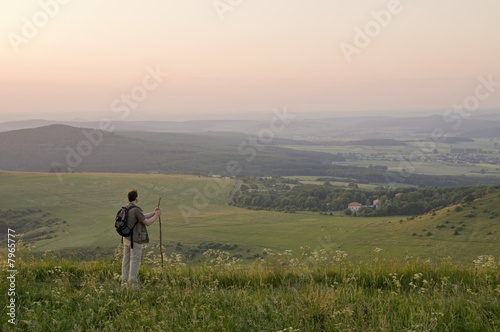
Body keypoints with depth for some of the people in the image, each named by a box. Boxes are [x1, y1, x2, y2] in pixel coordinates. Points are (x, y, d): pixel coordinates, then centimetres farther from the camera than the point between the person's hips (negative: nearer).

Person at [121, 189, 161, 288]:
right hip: (135, 240, -8)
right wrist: (157, 215, -2)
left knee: (126, 260, 11)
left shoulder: (126, 208, 8)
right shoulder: (136, 210, -22)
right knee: (135, 262, -2)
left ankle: (125, 282, 15)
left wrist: (154, 213, 12)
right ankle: (133, 284, -1)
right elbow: (147, 223, -15)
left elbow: (142, 217, 16)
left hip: (126, 238, 8)